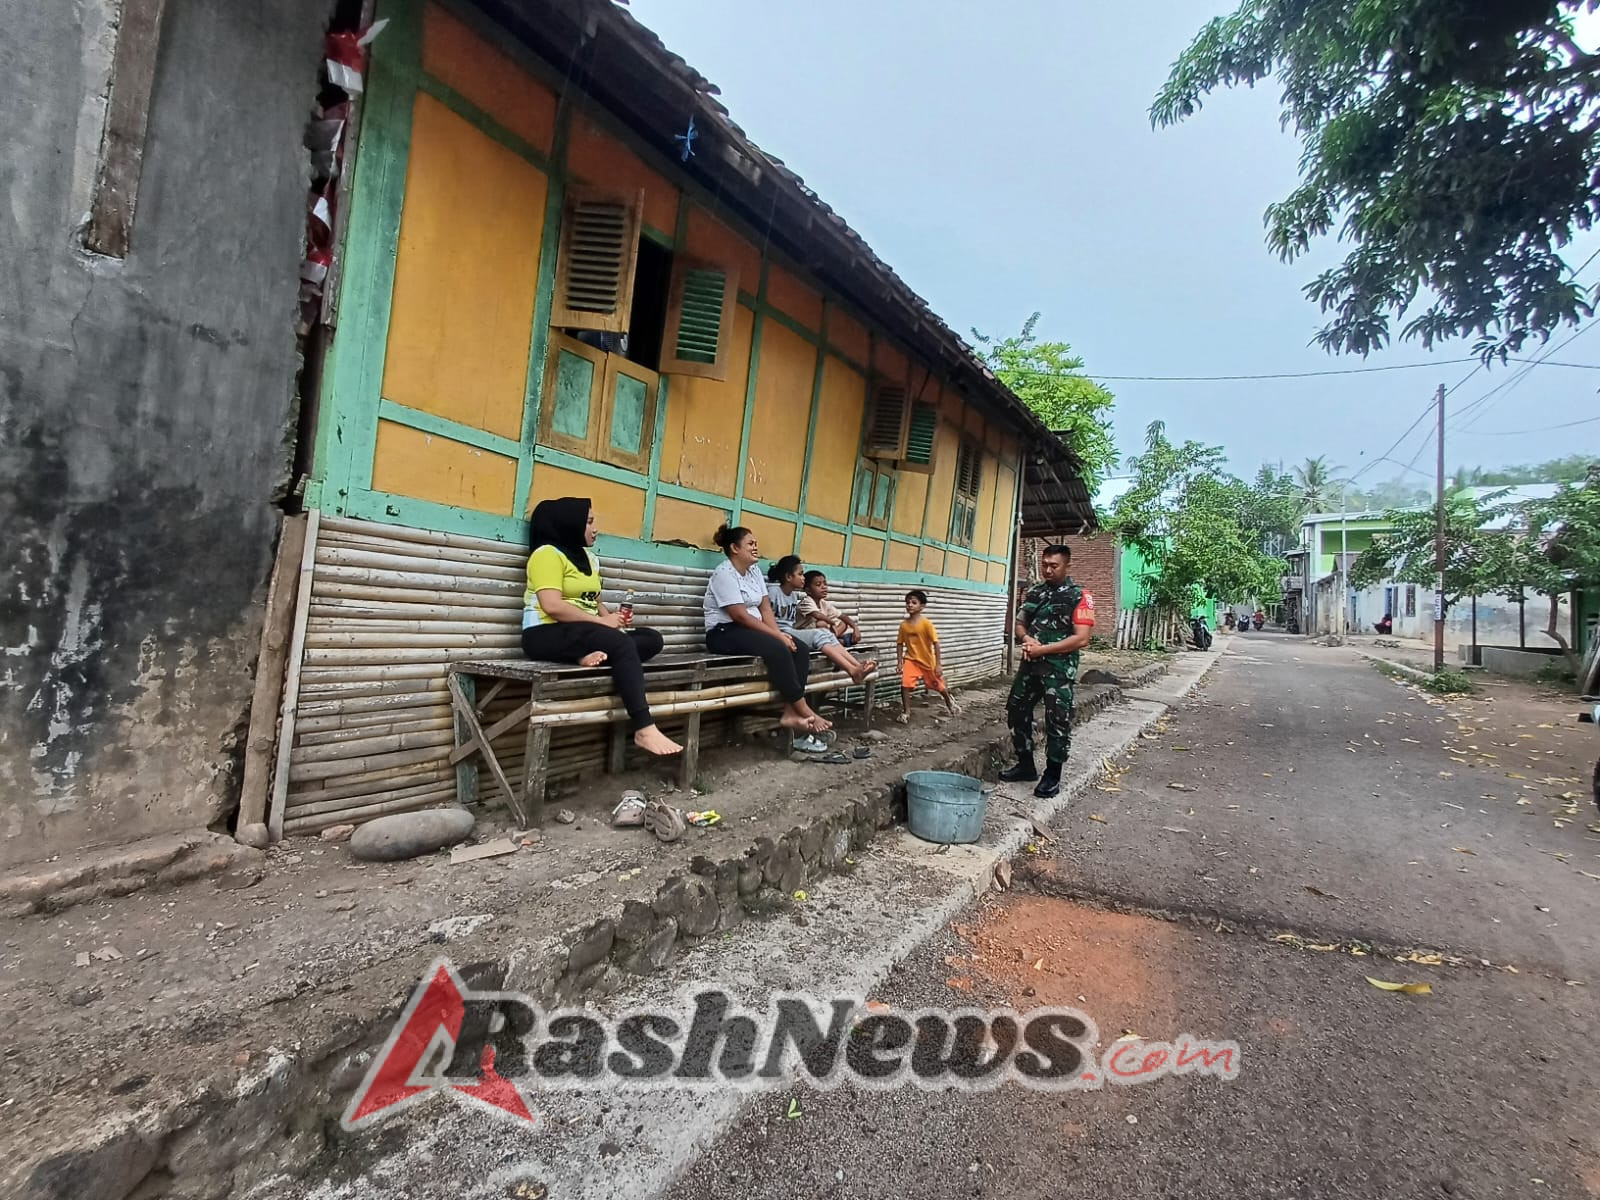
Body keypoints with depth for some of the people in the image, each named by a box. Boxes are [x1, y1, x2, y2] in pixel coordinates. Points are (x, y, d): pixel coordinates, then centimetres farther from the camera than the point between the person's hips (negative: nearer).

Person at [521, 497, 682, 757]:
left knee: (652, 639, -7)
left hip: (583, 632, 9)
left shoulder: (588, 557, 19)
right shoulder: (547, 553, -7)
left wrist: (612, 617, -2)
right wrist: (602, 621, -17)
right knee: (623, 644, -32)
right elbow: (552, 606, -19)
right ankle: (644, 730, -39)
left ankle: (598, 654, -32)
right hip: (548, 634, -9)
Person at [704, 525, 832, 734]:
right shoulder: (724, 574, -13)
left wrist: (779, 634, -11)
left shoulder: (754, 571, 14)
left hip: (750, 629, 9)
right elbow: (740, 616, -20)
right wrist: (777, 635, -20)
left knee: (800, 650, -13)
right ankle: (804, 711, -24)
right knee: (778, 650, -32)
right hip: (725, 633, -9)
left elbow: (766, 609, 7)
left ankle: (790, 713, -21)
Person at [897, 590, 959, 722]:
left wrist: (938, 664, -19)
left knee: (938, 685, 17)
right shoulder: (904, 624, -8)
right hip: (911, 660, 2)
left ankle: (949, 702, 49)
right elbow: (900, 644, 2)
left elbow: (936, 643, -18)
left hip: (928, 661, -2)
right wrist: (900, 662, -3)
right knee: (905, 685, -17)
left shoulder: (926, 623, -20)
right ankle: (906, 713, 1)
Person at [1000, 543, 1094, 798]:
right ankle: (1025, 765, 28)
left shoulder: (1079, 597, -8)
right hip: (1030, 664, 7)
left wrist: (1042, 649, -17)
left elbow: (1081, 639, -15)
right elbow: (1020, 623, 19)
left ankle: (1052, 776, 13)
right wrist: (1026, 638, -5)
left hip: (1059, 668, -6)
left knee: (1057, 722, -1)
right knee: (1016, 711, 12)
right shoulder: (1034, 592, 11)